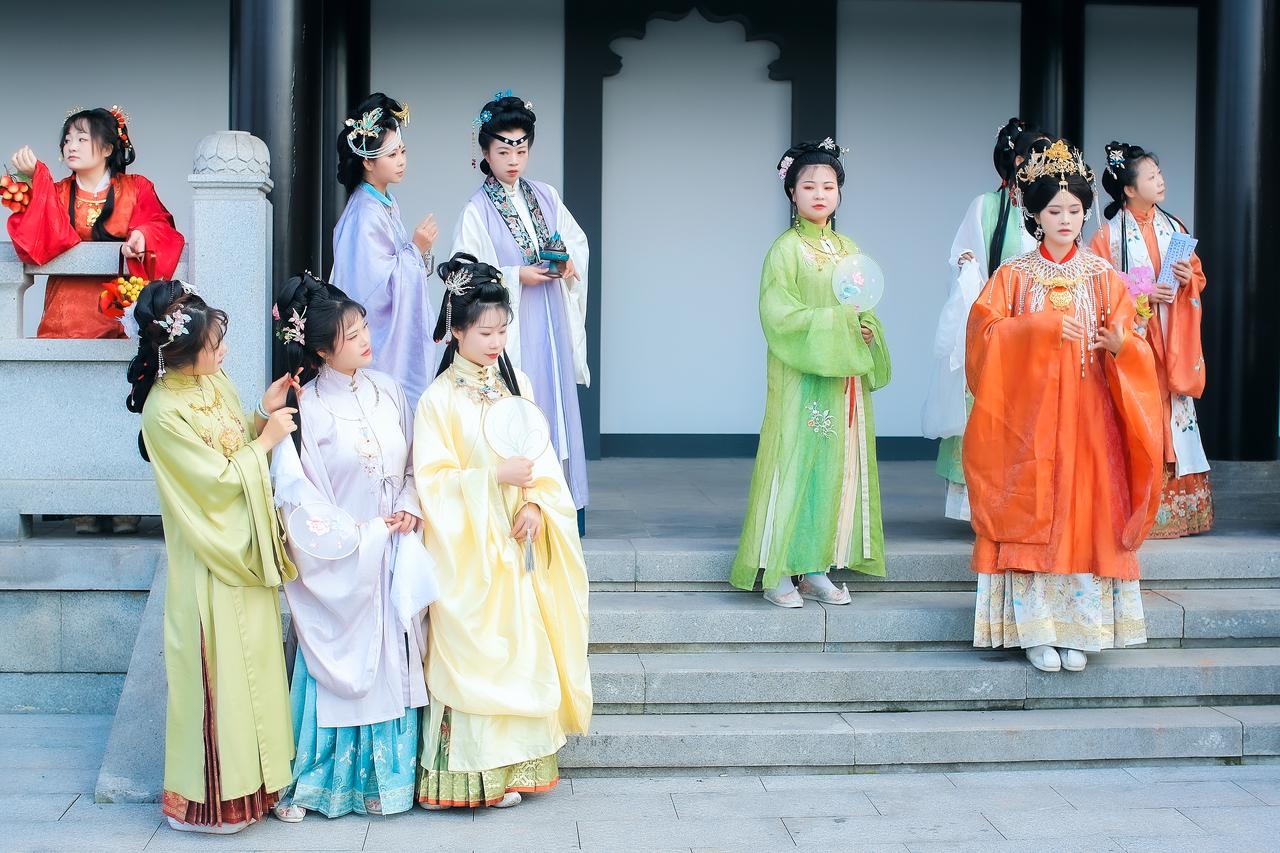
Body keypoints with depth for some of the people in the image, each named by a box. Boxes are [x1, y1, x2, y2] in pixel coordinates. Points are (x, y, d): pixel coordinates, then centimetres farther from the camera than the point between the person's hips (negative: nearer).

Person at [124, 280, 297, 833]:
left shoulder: (215, 384, 3)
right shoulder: (164, 411, -21)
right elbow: (218, 478, -19)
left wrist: (263, 415, -5)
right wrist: (267, 438, -12)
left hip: (245, 555, 8)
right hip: (210, 564, -8)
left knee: (252, 662, 16)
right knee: (217, 669, 1)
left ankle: (250, 778, 30)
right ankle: (211, 797, 15)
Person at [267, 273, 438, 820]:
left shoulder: (386, 391, 4)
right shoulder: (306, 407, -12)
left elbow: (411, 463, 13)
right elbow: (295, 492, -15)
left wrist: (408, 509, -5)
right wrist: (358, 532, -13)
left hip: (392, 557, 5)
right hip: (337, 563, -5)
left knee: (390, 664, 9)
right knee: (336, 667, 2)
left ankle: (382, 778, 21)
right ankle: (307, 783, 17)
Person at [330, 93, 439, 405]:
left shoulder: (388, 203, 9)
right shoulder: (365, 215, -19)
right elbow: (375, 286, -22)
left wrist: (421, 252, 4)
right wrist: (415, 249, -19)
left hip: (402, 336, 9)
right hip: (382, 341, -9)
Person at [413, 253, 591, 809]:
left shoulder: (516, 384, 7)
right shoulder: (439, 399, -9)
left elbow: (543, 455, 8)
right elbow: (432, 479, -12)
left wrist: (536, 502, -9)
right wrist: (494, 478, -21)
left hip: (518, 542, 5)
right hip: (468, 548, -5)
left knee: (520, 642, 7)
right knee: (474, 651, -2)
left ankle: (514, 761, 17)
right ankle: (478, 770, 7)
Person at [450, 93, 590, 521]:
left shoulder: (546, 196, 9)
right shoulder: (477, 211, -6)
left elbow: (579, 242, 14)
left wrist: (570, 263, -6)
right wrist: (517, 276, -17)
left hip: (551, 325, 5)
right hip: (510, 328, -5)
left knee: (557, 403, 7)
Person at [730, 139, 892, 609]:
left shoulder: (848, 249, 13)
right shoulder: (786, 249, -5)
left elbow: (865, 310, 15)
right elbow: (779, 315, -13)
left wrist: (867, 330, -7)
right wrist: (837, 323, -17)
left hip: (845, 378, 6)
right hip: (801, 379, -6)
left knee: (837, 464, 6)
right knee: (795, 462, -6)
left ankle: (816, 568, 13)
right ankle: (778, 573, 0)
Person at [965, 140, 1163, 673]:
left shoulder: (1105, 277, 9)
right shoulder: (1013, 275, 6)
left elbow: (1134, 346, 4)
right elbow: (986, 332, -6)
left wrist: (1119, 344, -19)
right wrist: (1045, 327, -18)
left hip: (1088, 415, 1)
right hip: (1029, 414, -1)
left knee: (1084, 516, -2)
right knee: (1032, 515, -4)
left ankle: (1078, 629, 4)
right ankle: (1036, 631, 1)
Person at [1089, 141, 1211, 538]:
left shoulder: (1174, 228, 11)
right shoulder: (1109, 234, -3)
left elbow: (1198, 275, 17)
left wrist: (1189, 278, -5)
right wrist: (1141, 296, -15)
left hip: (1171, 341, 4)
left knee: (1172, 412, 1)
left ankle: (1176, 503, 5)